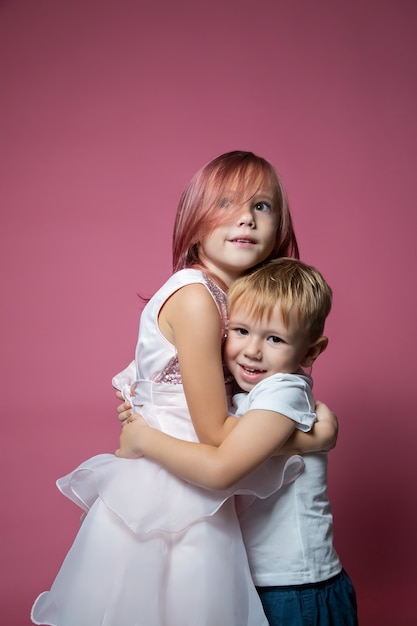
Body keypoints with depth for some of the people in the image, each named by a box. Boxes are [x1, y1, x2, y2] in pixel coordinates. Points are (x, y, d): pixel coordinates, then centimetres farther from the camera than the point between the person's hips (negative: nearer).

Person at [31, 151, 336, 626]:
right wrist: (310, 440, -10)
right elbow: (215, 432, -19)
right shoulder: (195, 298, -21)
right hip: (168, 498, -9)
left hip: (194, 495, 9)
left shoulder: (231, 297, 6)